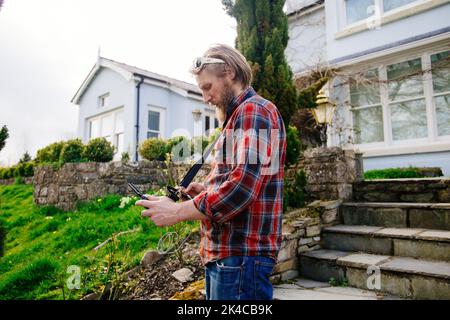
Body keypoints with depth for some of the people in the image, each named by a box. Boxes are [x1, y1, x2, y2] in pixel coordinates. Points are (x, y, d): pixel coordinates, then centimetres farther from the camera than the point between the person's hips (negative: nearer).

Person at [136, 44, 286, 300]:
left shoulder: (254, 110, -12)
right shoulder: (239, 116, 20)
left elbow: (242, 187, -24)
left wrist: (177, 212, -16)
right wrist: (208, 190, 10)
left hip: (241, 256, -9)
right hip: (224, 253, 10)